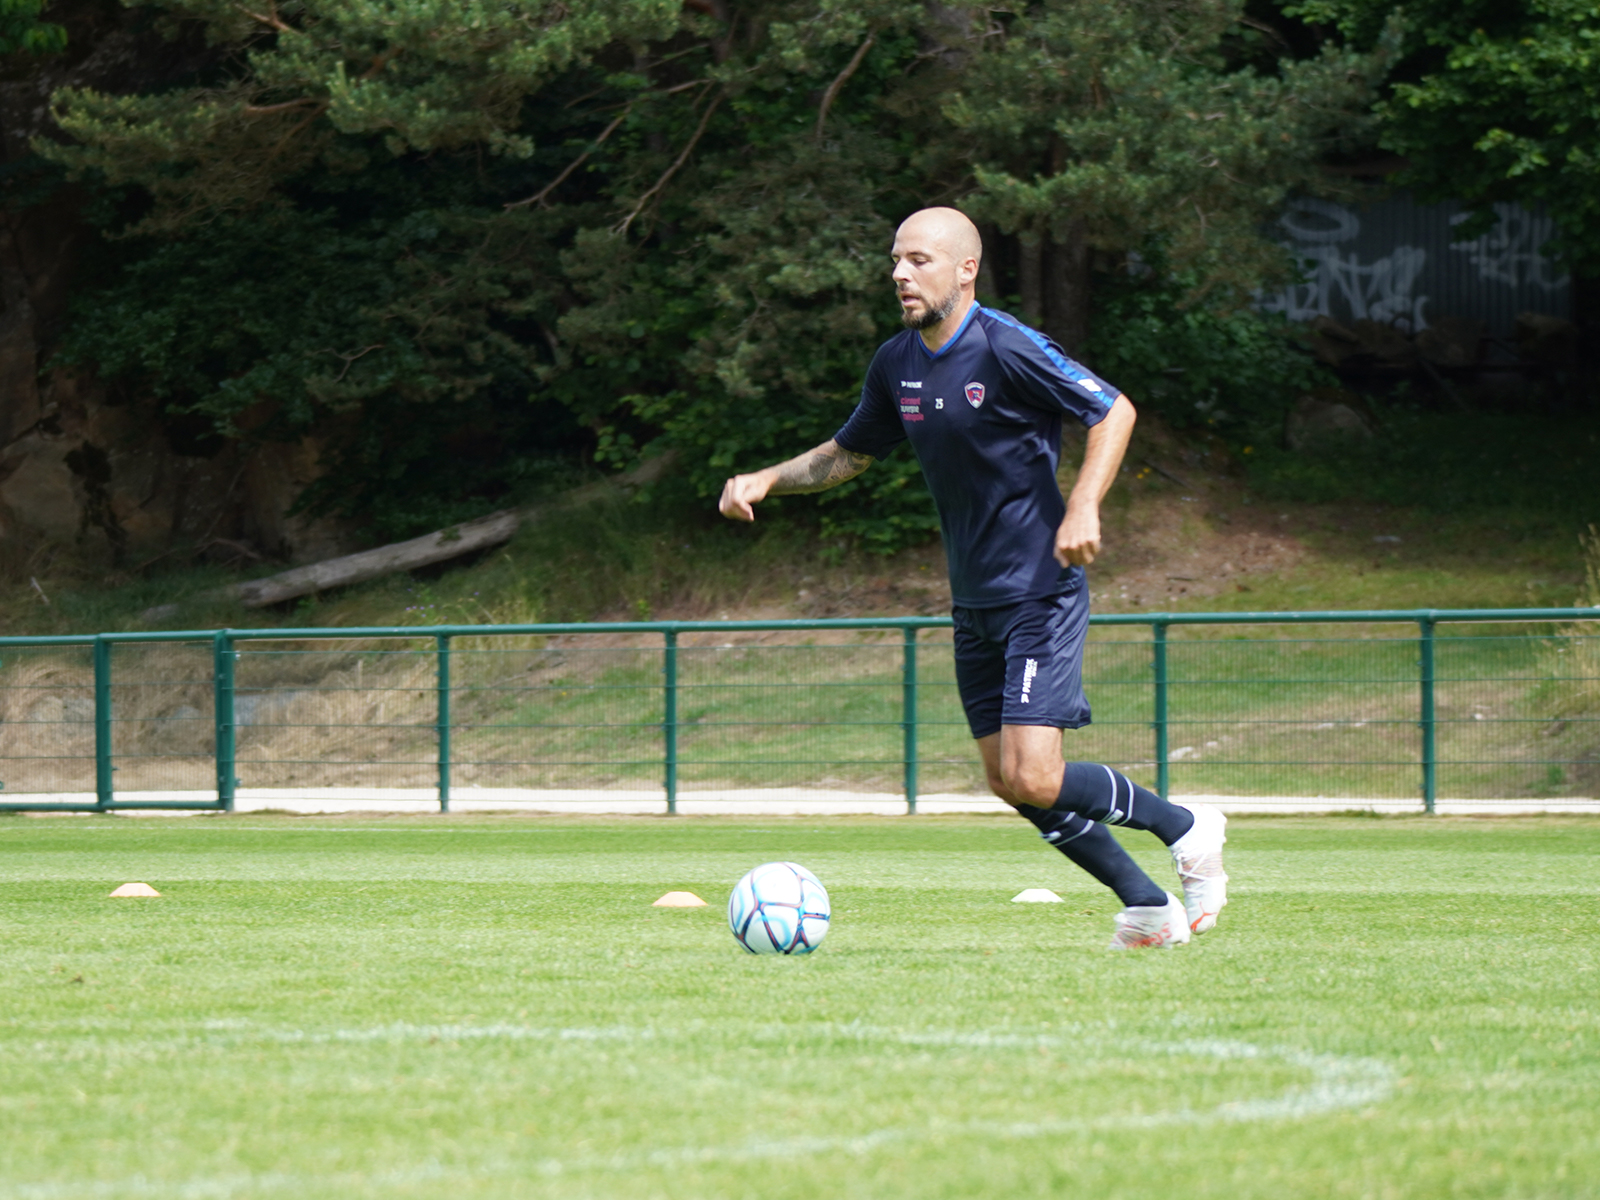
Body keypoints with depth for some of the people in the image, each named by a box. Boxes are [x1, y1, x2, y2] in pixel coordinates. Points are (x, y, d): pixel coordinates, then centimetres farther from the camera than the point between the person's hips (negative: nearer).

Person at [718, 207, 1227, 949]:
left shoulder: (1006, 350, -16)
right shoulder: (898, 363, 7)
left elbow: (1114, 411, -12)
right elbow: (849, 453, 21)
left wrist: (1083, 505, -24)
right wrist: (767, 480, 6)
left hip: (1041, 591, -8)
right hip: (975, 603, 8)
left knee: (1032, 779, -16)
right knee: (1009, 782, 6)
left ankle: (1182, 827, 7)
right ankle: (1149, 907, 18)